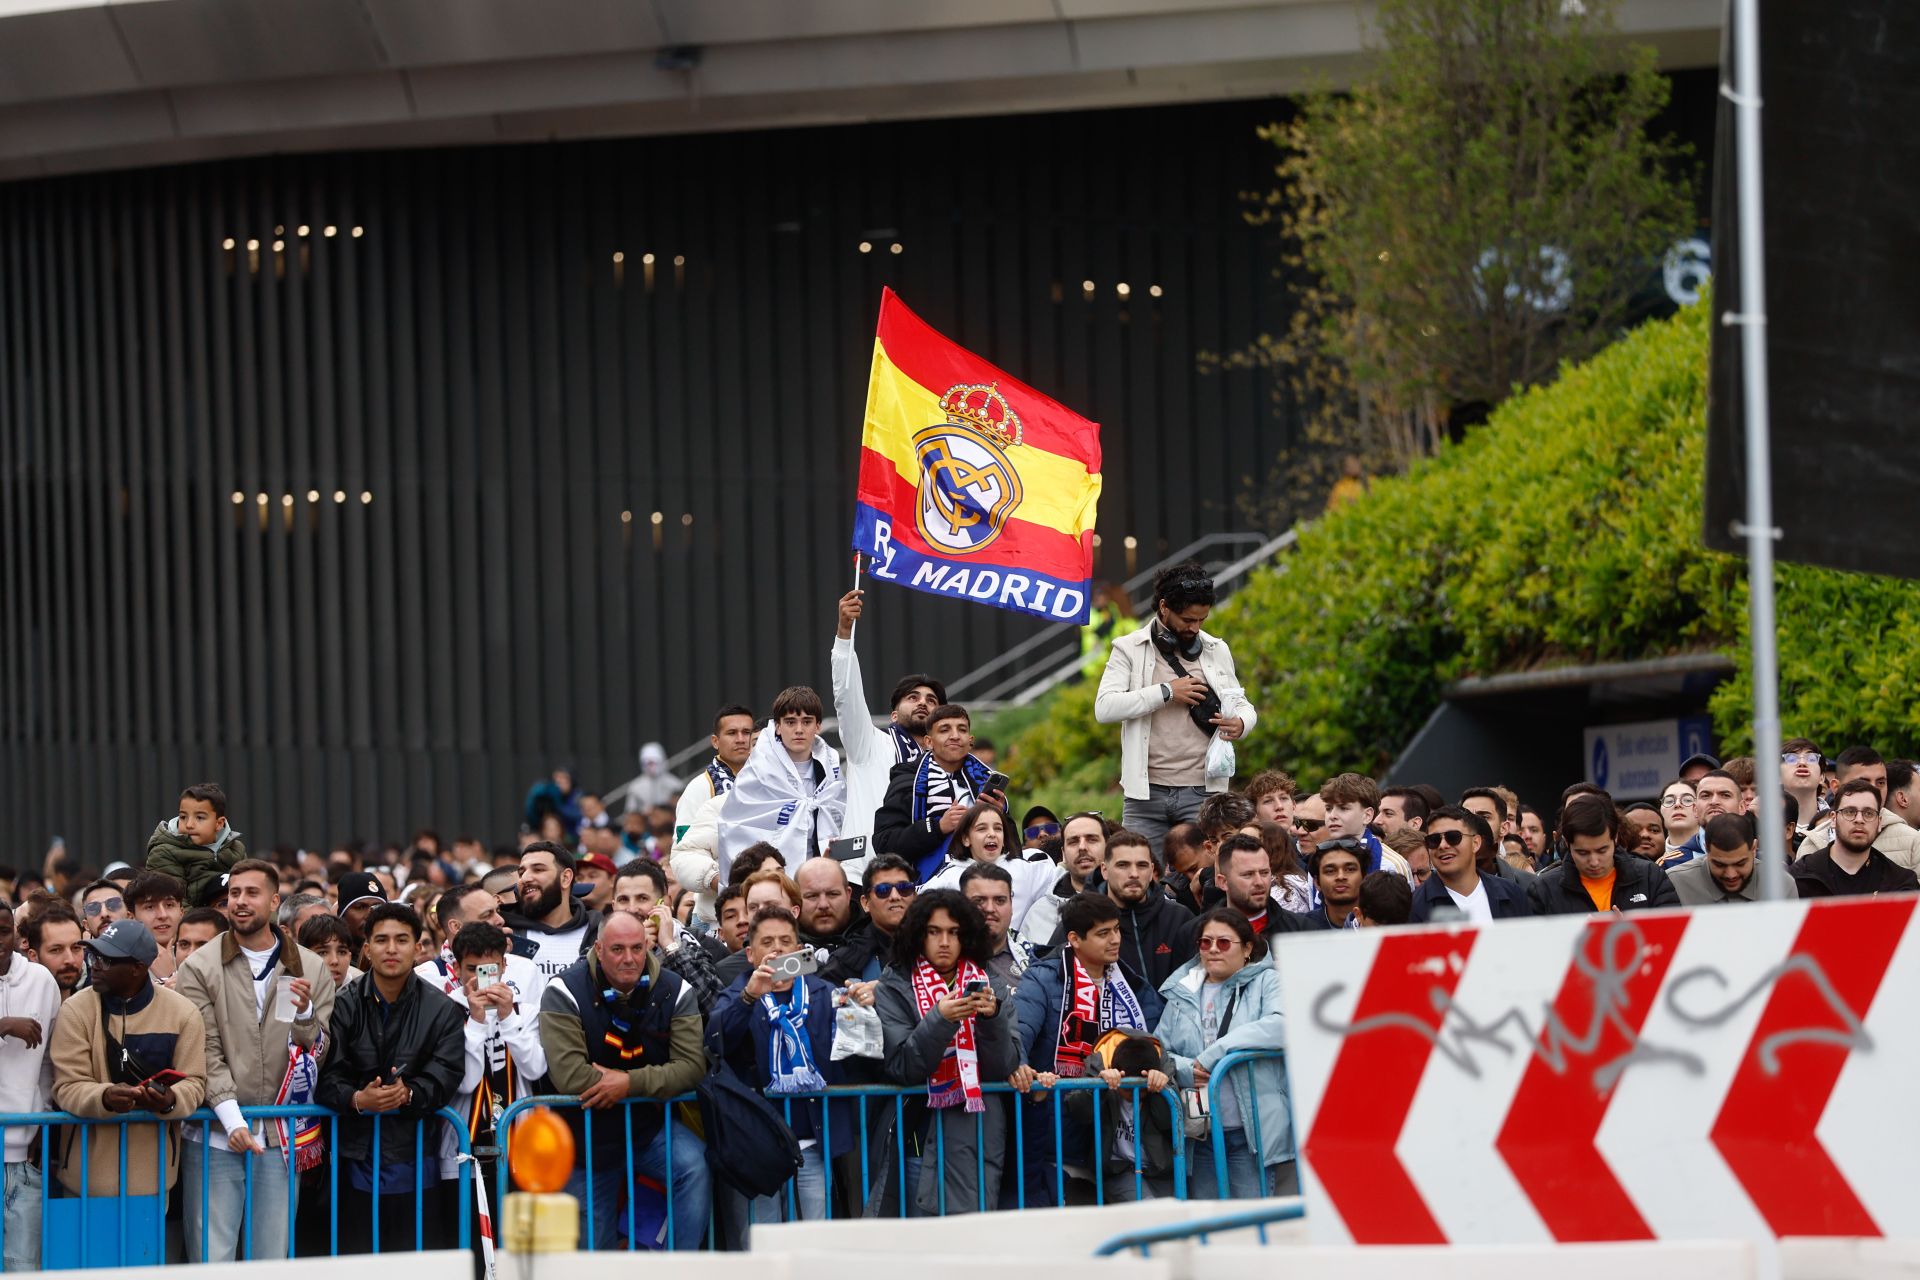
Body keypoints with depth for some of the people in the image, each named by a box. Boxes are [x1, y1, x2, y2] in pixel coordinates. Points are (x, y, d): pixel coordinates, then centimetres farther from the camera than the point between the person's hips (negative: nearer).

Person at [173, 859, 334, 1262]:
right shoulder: (199, 969, 0)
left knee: (272, 1259, 7)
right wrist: (232, 1117, -18)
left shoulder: (310, 969, 7)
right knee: (211, 1259, -4)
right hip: (216, 1138, -2)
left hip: (280, 1138, 2)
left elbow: (322, 1054, 5)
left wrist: (304, 1014, -15)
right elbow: (205, 1052, -6)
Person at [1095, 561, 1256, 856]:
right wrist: (1166, 691, -12)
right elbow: (1104, 708, -9)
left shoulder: (1216, 650, 13)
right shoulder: (1129, 649, 3)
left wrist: (1241, 723, -5)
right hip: (1146, 793, -1)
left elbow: (1242, 705, 21)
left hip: (1202, 791, 1)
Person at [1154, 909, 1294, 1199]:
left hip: (1253, 1132, -5)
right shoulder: (1182, 993, 15)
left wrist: (1217, 1052, -20)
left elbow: (1284, 1025, -19)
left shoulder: (1267, 982, 1)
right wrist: (1184, 1070, -9)